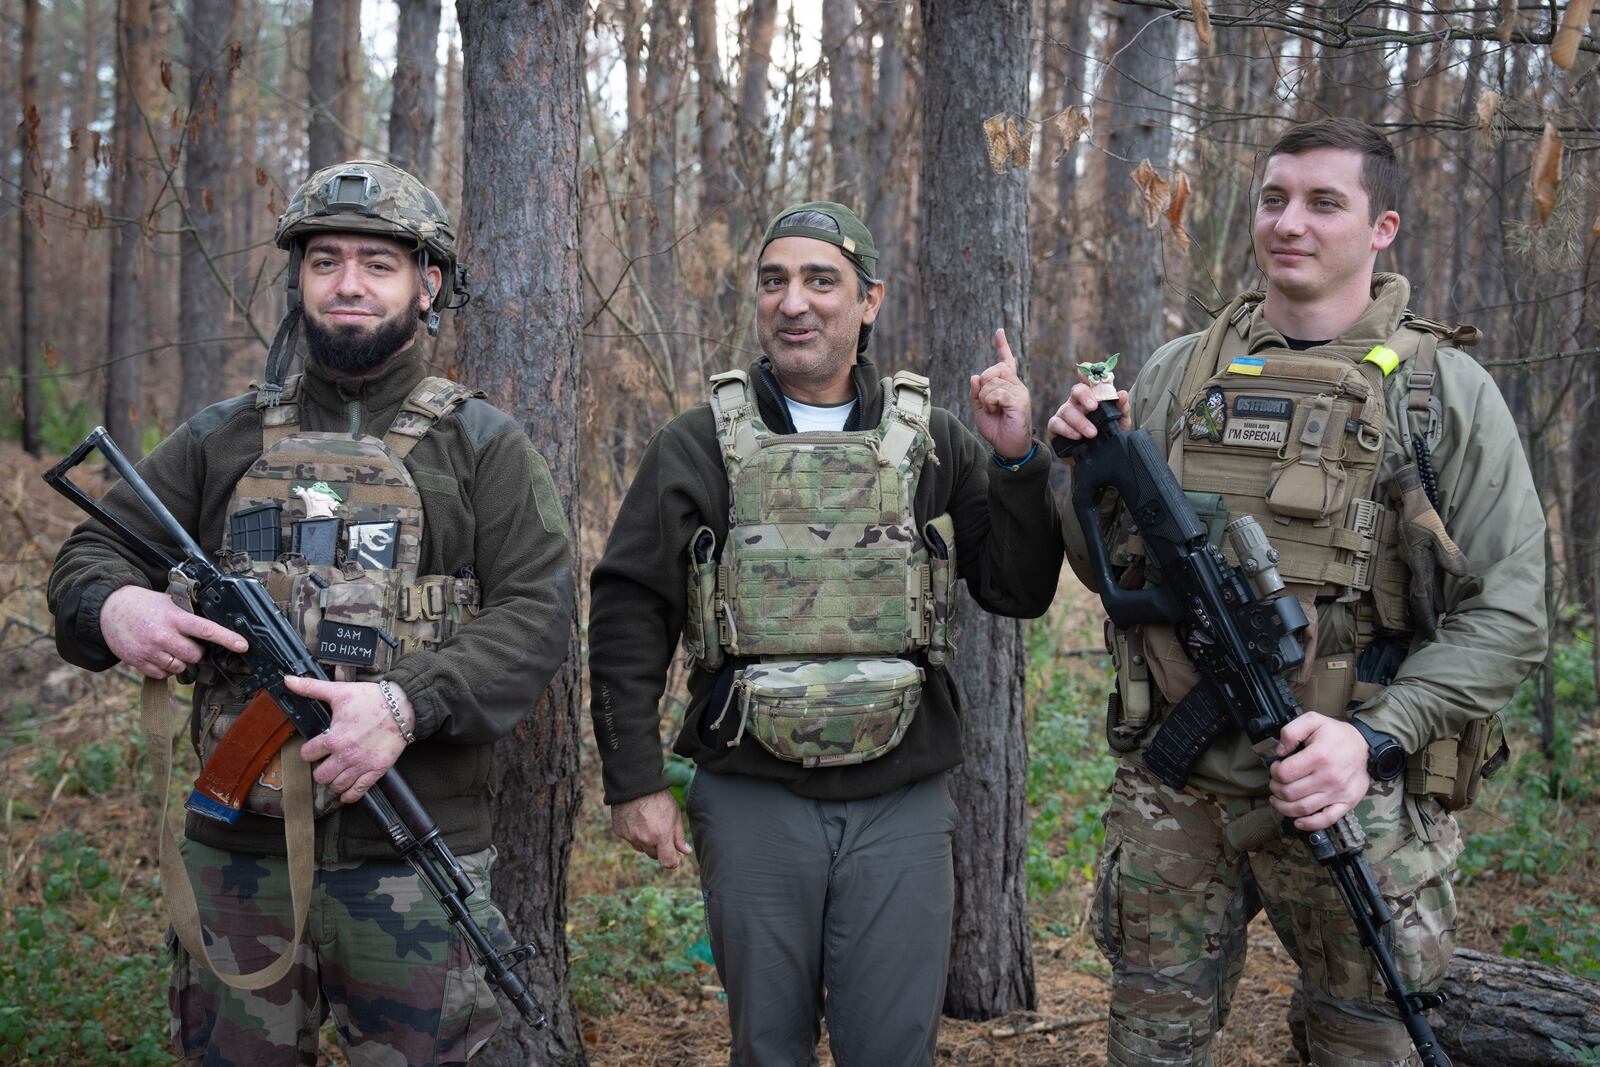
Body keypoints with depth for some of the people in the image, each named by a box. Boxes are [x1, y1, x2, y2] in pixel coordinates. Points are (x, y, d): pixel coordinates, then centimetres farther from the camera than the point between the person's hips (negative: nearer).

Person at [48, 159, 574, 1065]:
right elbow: (91, 552, 12)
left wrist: (406, 704, -23)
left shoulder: (483, 445, 2)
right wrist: (113, 606, -13)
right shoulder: (226, 437, 11)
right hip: (238, 854, 3)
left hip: (411, 862, -3)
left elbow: (537, 614, -8)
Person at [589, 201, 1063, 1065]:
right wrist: (634, 780, -4)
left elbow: (1019, 591, 3)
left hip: (901, 806, 1)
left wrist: (1016, 461, -11)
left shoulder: (933, 442, 5)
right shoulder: (700, 445, 1)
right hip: (751, 805, 0)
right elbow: (628, 613, 1)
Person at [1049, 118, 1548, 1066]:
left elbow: (1508, 614, -7)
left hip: (1357, 798, -2)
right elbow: (1113, 569, 13)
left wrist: (1375, 738, -18)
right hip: (1174, 789, 3)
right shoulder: (1178, 373, 7)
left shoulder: (1448, 390, -3)